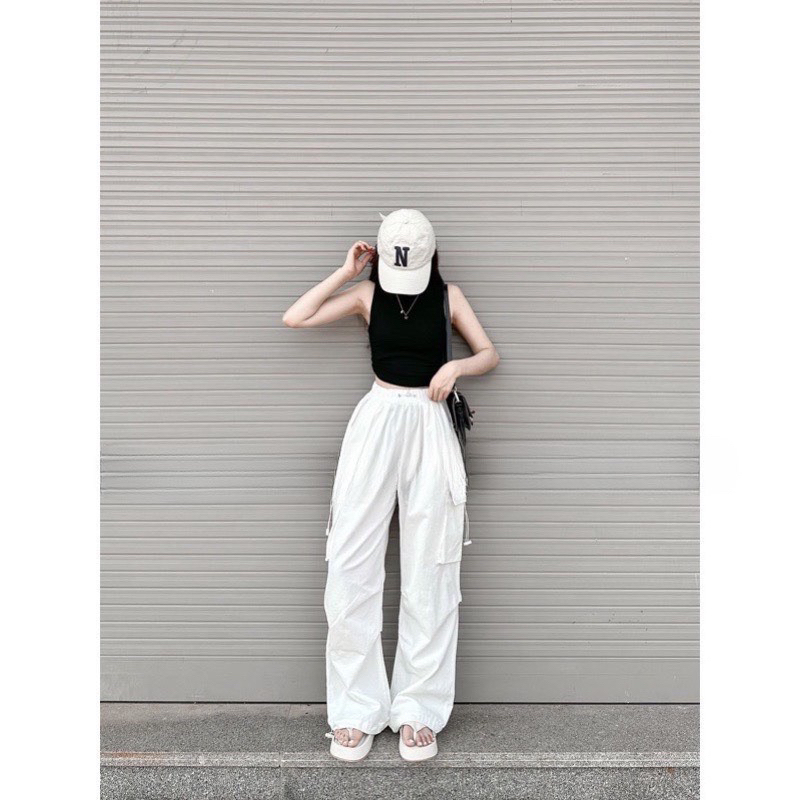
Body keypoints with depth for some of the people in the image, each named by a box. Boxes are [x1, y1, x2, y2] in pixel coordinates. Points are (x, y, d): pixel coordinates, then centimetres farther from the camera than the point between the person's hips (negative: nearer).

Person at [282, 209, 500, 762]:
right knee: (351, 565, -3)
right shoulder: (368, 295, 7)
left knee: (429, 571, 1)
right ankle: (358, 709, 9)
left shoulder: (448, 295, 7)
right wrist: (345, 273, 0)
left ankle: (419, 711, 13)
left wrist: (456, 366, -10)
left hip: (430, 428, 0)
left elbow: (491, 354, 10)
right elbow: (294, 319, 0)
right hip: (376, 423, 1)